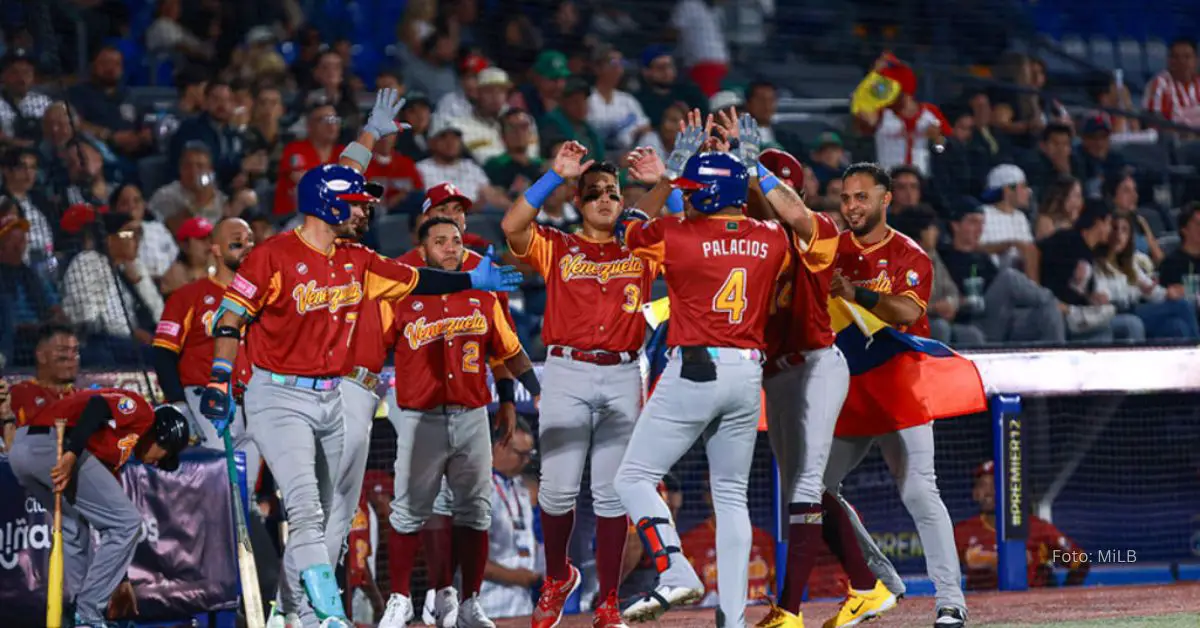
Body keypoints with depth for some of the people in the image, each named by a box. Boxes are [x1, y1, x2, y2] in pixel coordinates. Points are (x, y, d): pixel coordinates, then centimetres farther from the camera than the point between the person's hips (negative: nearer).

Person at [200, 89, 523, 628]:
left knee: (317, 518, 11)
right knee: (306, 511, -19)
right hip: (279, 398, -8)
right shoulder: (275, 256, -13)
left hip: (331, 401, 8)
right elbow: (231, 316, -14)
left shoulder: (356, 261, 8)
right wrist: (219, 385, -20)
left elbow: (415, 280, 19)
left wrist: (471, 281, 16)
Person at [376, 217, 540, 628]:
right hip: (419, 420, -3)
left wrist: (538, 394, 10)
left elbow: (510, 353, 15)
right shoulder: (400, 300, 0)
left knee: (474, 513, 5)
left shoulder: (483, 300, 10)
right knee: (409, 513, 1)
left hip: (472, 418, 3)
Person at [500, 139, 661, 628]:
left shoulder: (640, 252, 15)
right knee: (558, 487, -6)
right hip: (566, 372, -1)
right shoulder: (557, 248, 9)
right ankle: (557, 579, 20)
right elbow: (512, 226, -9)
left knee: (611, 492, 0)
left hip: (621, 376, 1)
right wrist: (556, 175, -10)